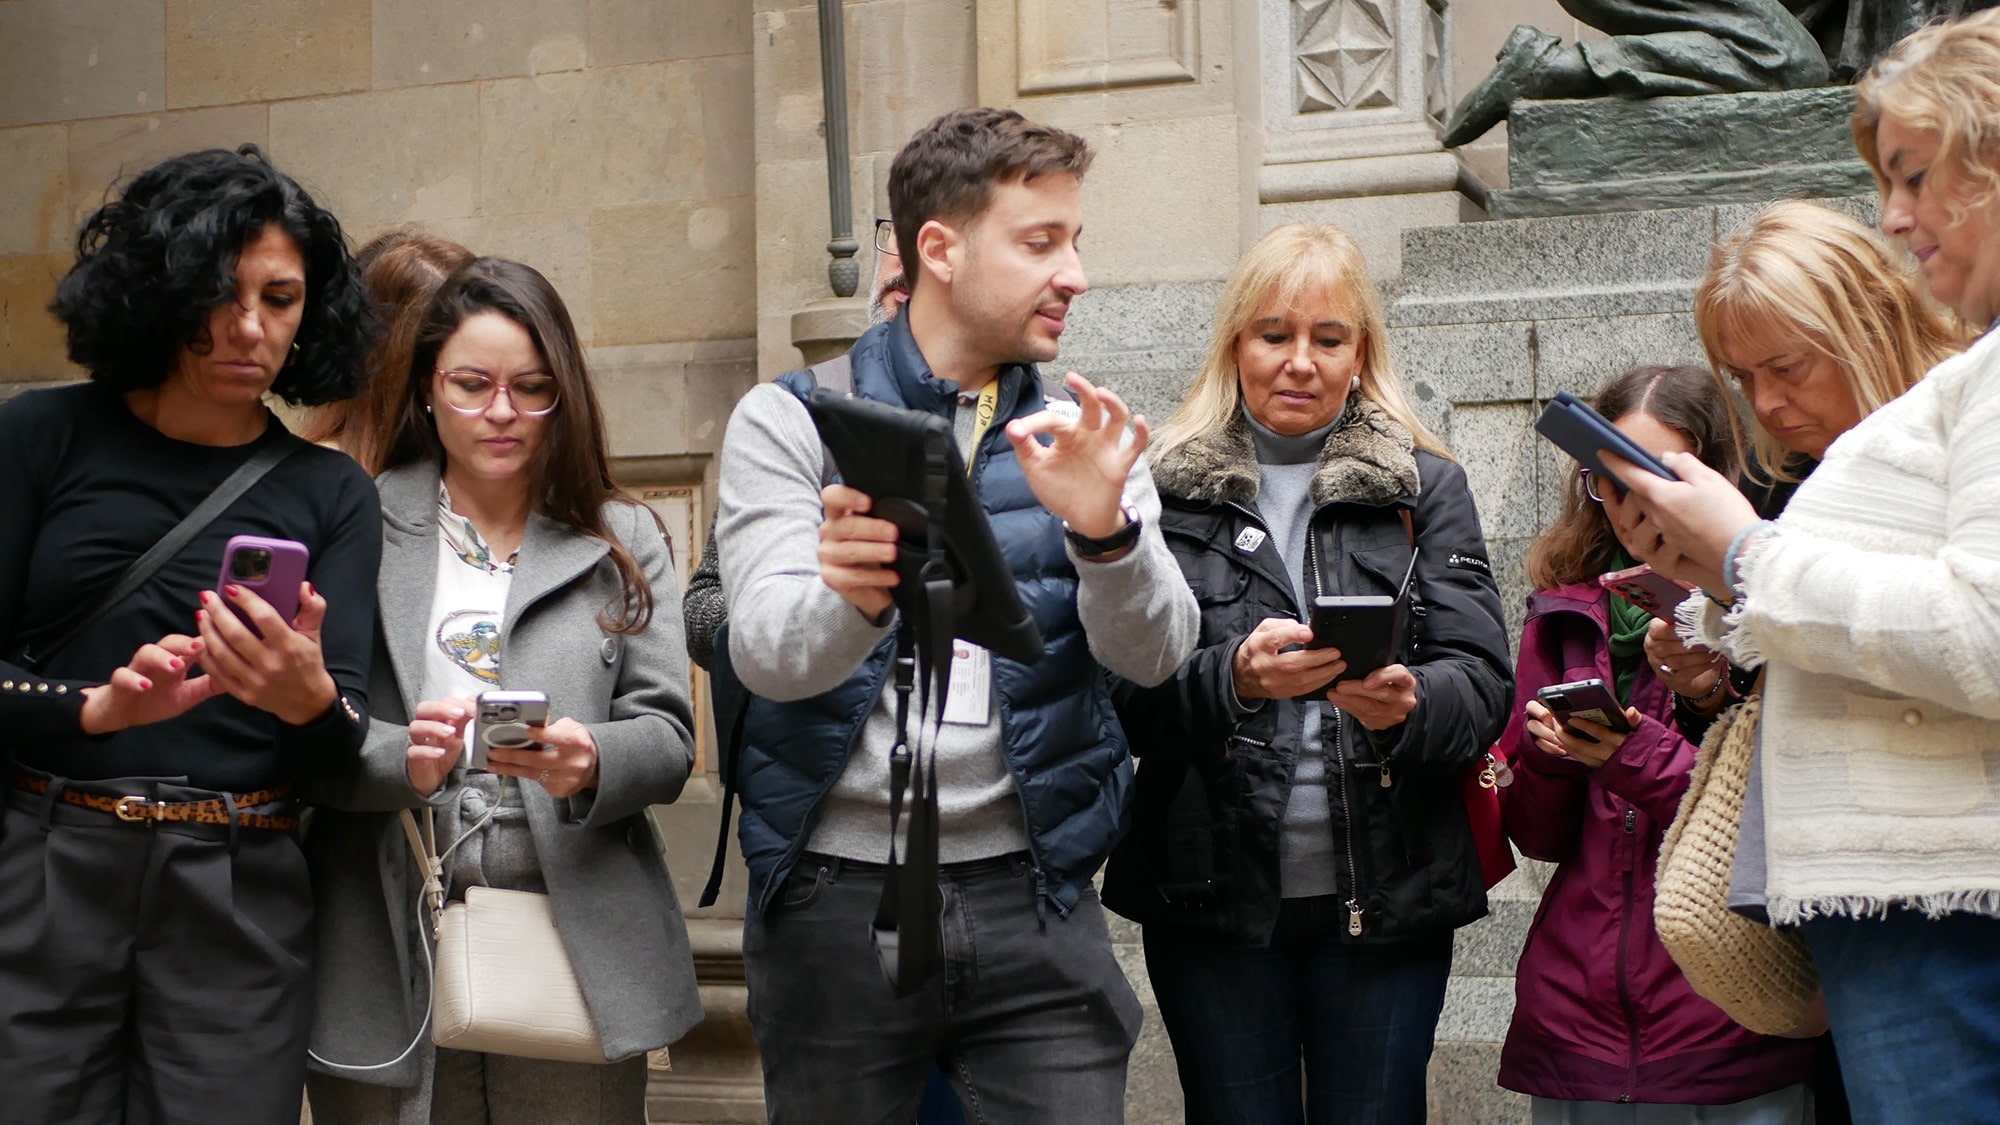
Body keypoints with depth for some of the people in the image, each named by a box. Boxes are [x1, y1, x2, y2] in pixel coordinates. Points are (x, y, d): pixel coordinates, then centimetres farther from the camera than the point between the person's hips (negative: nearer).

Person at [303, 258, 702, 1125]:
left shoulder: (623, 539, 11)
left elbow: (667, 737, 4)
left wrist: (589, 764, -16)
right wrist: (400, 761, -21)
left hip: (573, 954, 1)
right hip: (390, 953, -1)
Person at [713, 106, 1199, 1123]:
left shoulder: (1082, 436, 6)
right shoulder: (791, 420, -1)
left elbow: (1155, 652, -6)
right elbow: (765, 652, -13)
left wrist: (1105, 531, -27)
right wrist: (851, 598, -36)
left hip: (1031, 892, 2)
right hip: (836, 893, -1)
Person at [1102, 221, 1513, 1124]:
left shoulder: (1425, 488, 8)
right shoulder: (1166, 489, 3)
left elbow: (1483, 684, -1)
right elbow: (1125, 696, -4)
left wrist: (1407, 703, -23)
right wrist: (1232, 678, -24)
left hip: (1386, 900, 1)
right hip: (1211, 891, -1)